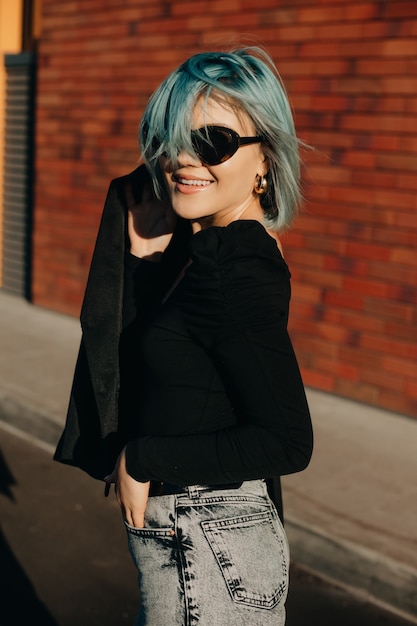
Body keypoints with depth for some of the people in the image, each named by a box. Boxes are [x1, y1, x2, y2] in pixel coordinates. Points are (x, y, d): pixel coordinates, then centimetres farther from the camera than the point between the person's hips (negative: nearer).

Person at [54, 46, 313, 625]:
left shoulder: (239, 272, -24)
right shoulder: (200, 241, 2)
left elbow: (288, 442, -26)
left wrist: (143, 458, -18)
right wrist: (141, 249, -7)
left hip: (212, 546, -8)